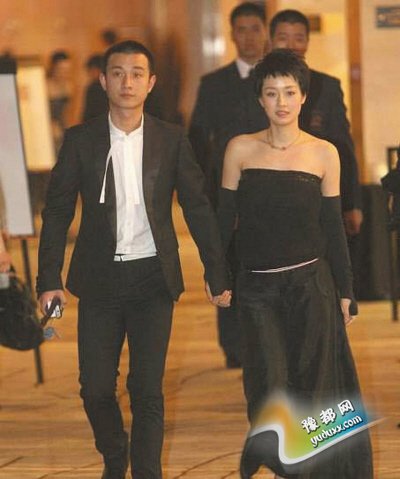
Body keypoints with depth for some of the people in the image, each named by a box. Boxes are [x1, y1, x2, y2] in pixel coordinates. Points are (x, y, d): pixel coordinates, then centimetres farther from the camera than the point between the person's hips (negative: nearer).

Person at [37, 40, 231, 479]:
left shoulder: (171, 140, 1)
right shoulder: (81, 140, 1)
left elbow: (198, 209, 5)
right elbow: (57, 212, 2)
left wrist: (217, 276, 1)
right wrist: (49, 280, -5)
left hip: (153, 278, -1)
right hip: (99, 278, 1)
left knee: (147, 389, -3)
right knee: (95, 388, 4)